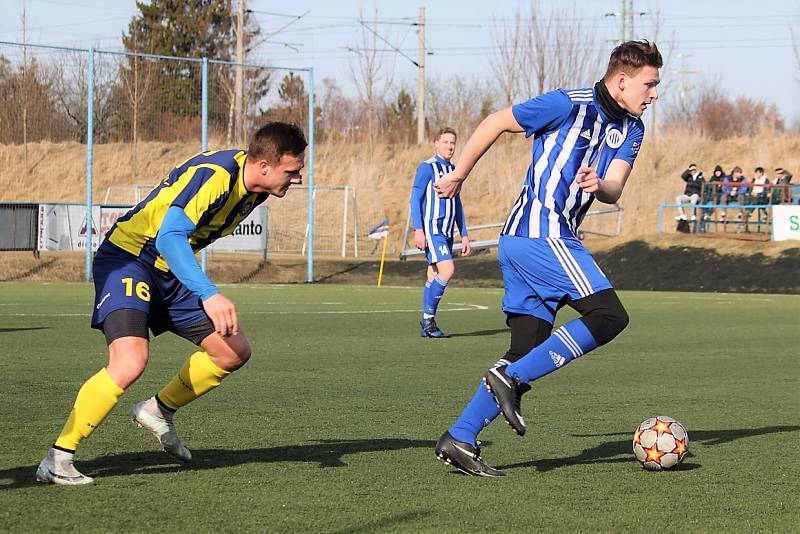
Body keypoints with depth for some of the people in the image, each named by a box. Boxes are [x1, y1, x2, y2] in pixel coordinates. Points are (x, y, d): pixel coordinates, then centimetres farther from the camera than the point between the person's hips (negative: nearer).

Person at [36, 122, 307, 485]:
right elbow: (169, 238, -37)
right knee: (131, 360, -28)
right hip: (127, 257, -9)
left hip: (172, 272, 9)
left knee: (235, 352, 5)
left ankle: (159, 411, 28)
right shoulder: (214, 175, -27)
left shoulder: (255, 187, 2)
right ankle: (56, 461, -19)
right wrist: (209, 295, -47)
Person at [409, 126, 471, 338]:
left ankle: (427, 327, 10)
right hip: (431, 228, -7)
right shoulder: (427, 168, -5)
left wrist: (464, 235, 19)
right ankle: (428, 318, -12)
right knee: (447, 270, -20)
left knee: (434, 277, 7)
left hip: (446, 232, 7)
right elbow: (415, 199, -9)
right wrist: (418, 230, -17)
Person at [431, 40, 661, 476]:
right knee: (609, 315, -15)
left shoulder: (631, 128, 13)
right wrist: (458, 177, 5)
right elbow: (495, 123, -3)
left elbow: (614, 189, 1)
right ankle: (510, 377, -15)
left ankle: (458, 440, 5)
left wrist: (598, 185, -23)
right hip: (541, 234, -9)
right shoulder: (571, 104, -10)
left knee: (527, 351, 6)